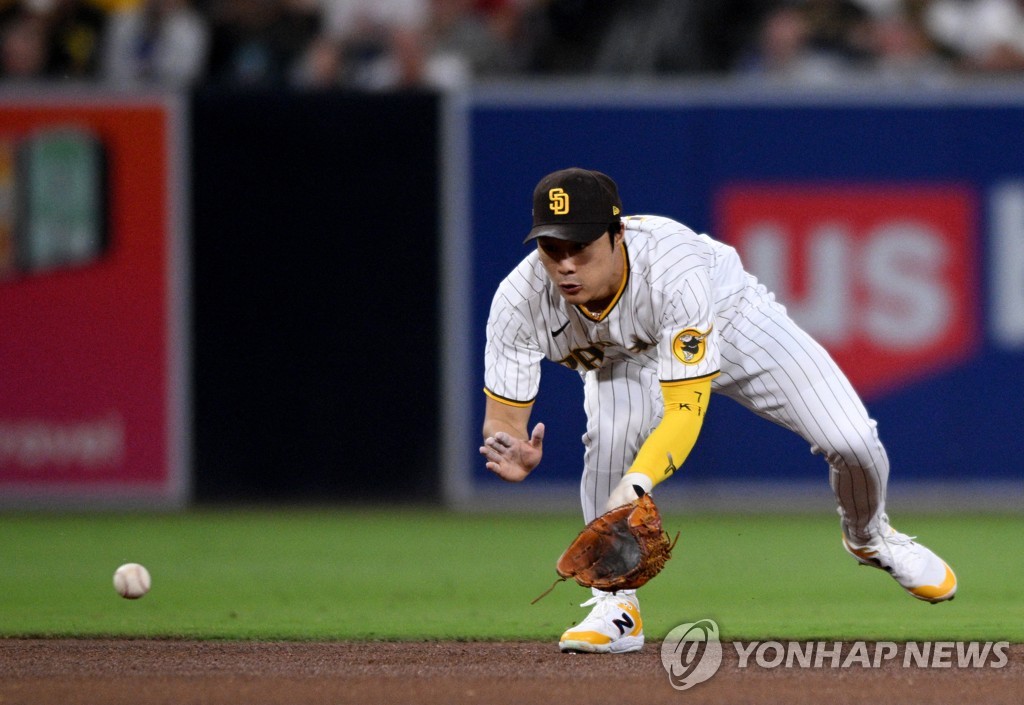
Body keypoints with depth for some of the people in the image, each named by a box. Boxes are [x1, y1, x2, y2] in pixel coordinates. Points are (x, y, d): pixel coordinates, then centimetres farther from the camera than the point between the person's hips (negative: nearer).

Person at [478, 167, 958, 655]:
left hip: (733, 318, -2)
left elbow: (686, 409, -45)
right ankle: (616, 604, -14)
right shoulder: (520, 301, -34)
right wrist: (512, 458, -53)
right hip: (627, 356, 2)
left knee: (853, 443, -13)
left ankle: (868, 537, 24)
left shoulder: (675, 268, -43)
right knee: (613, 428, -33)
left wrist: (634, 487, -61)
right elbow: (503, 417, -28)